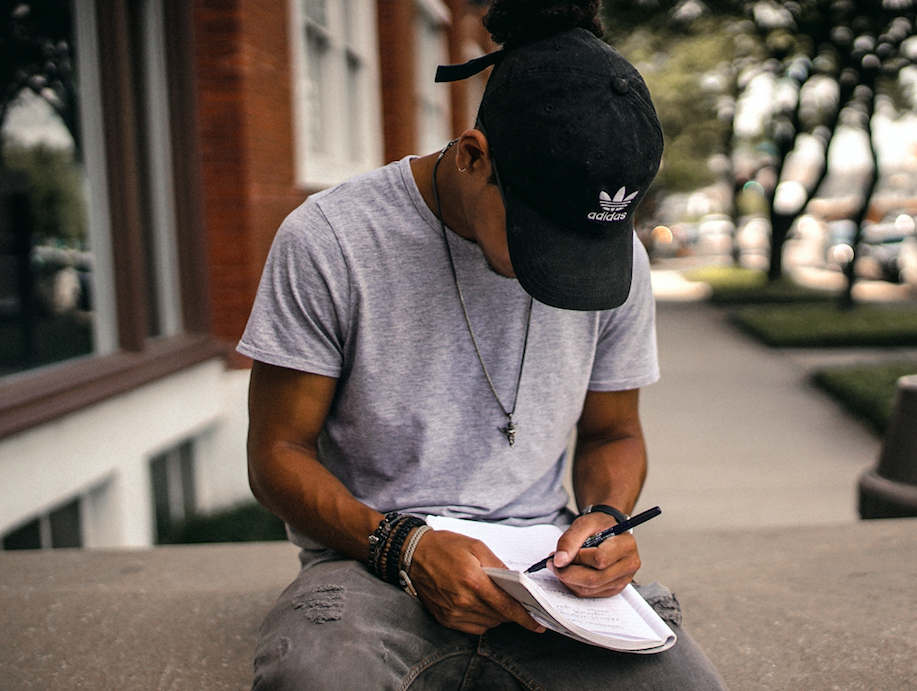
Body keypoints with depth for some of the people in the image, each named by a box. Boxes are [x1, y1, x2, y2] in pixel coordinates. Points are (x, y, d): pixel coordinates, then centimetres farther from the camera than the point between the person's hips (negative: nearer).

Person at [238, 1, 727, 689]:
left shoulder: (617, 257, 0)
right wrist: (404, 546, -21)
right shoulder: (327, 242, -11)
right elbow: (278, 453, -5)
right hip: (372, 563, -3)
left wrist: (605, 517, -7)